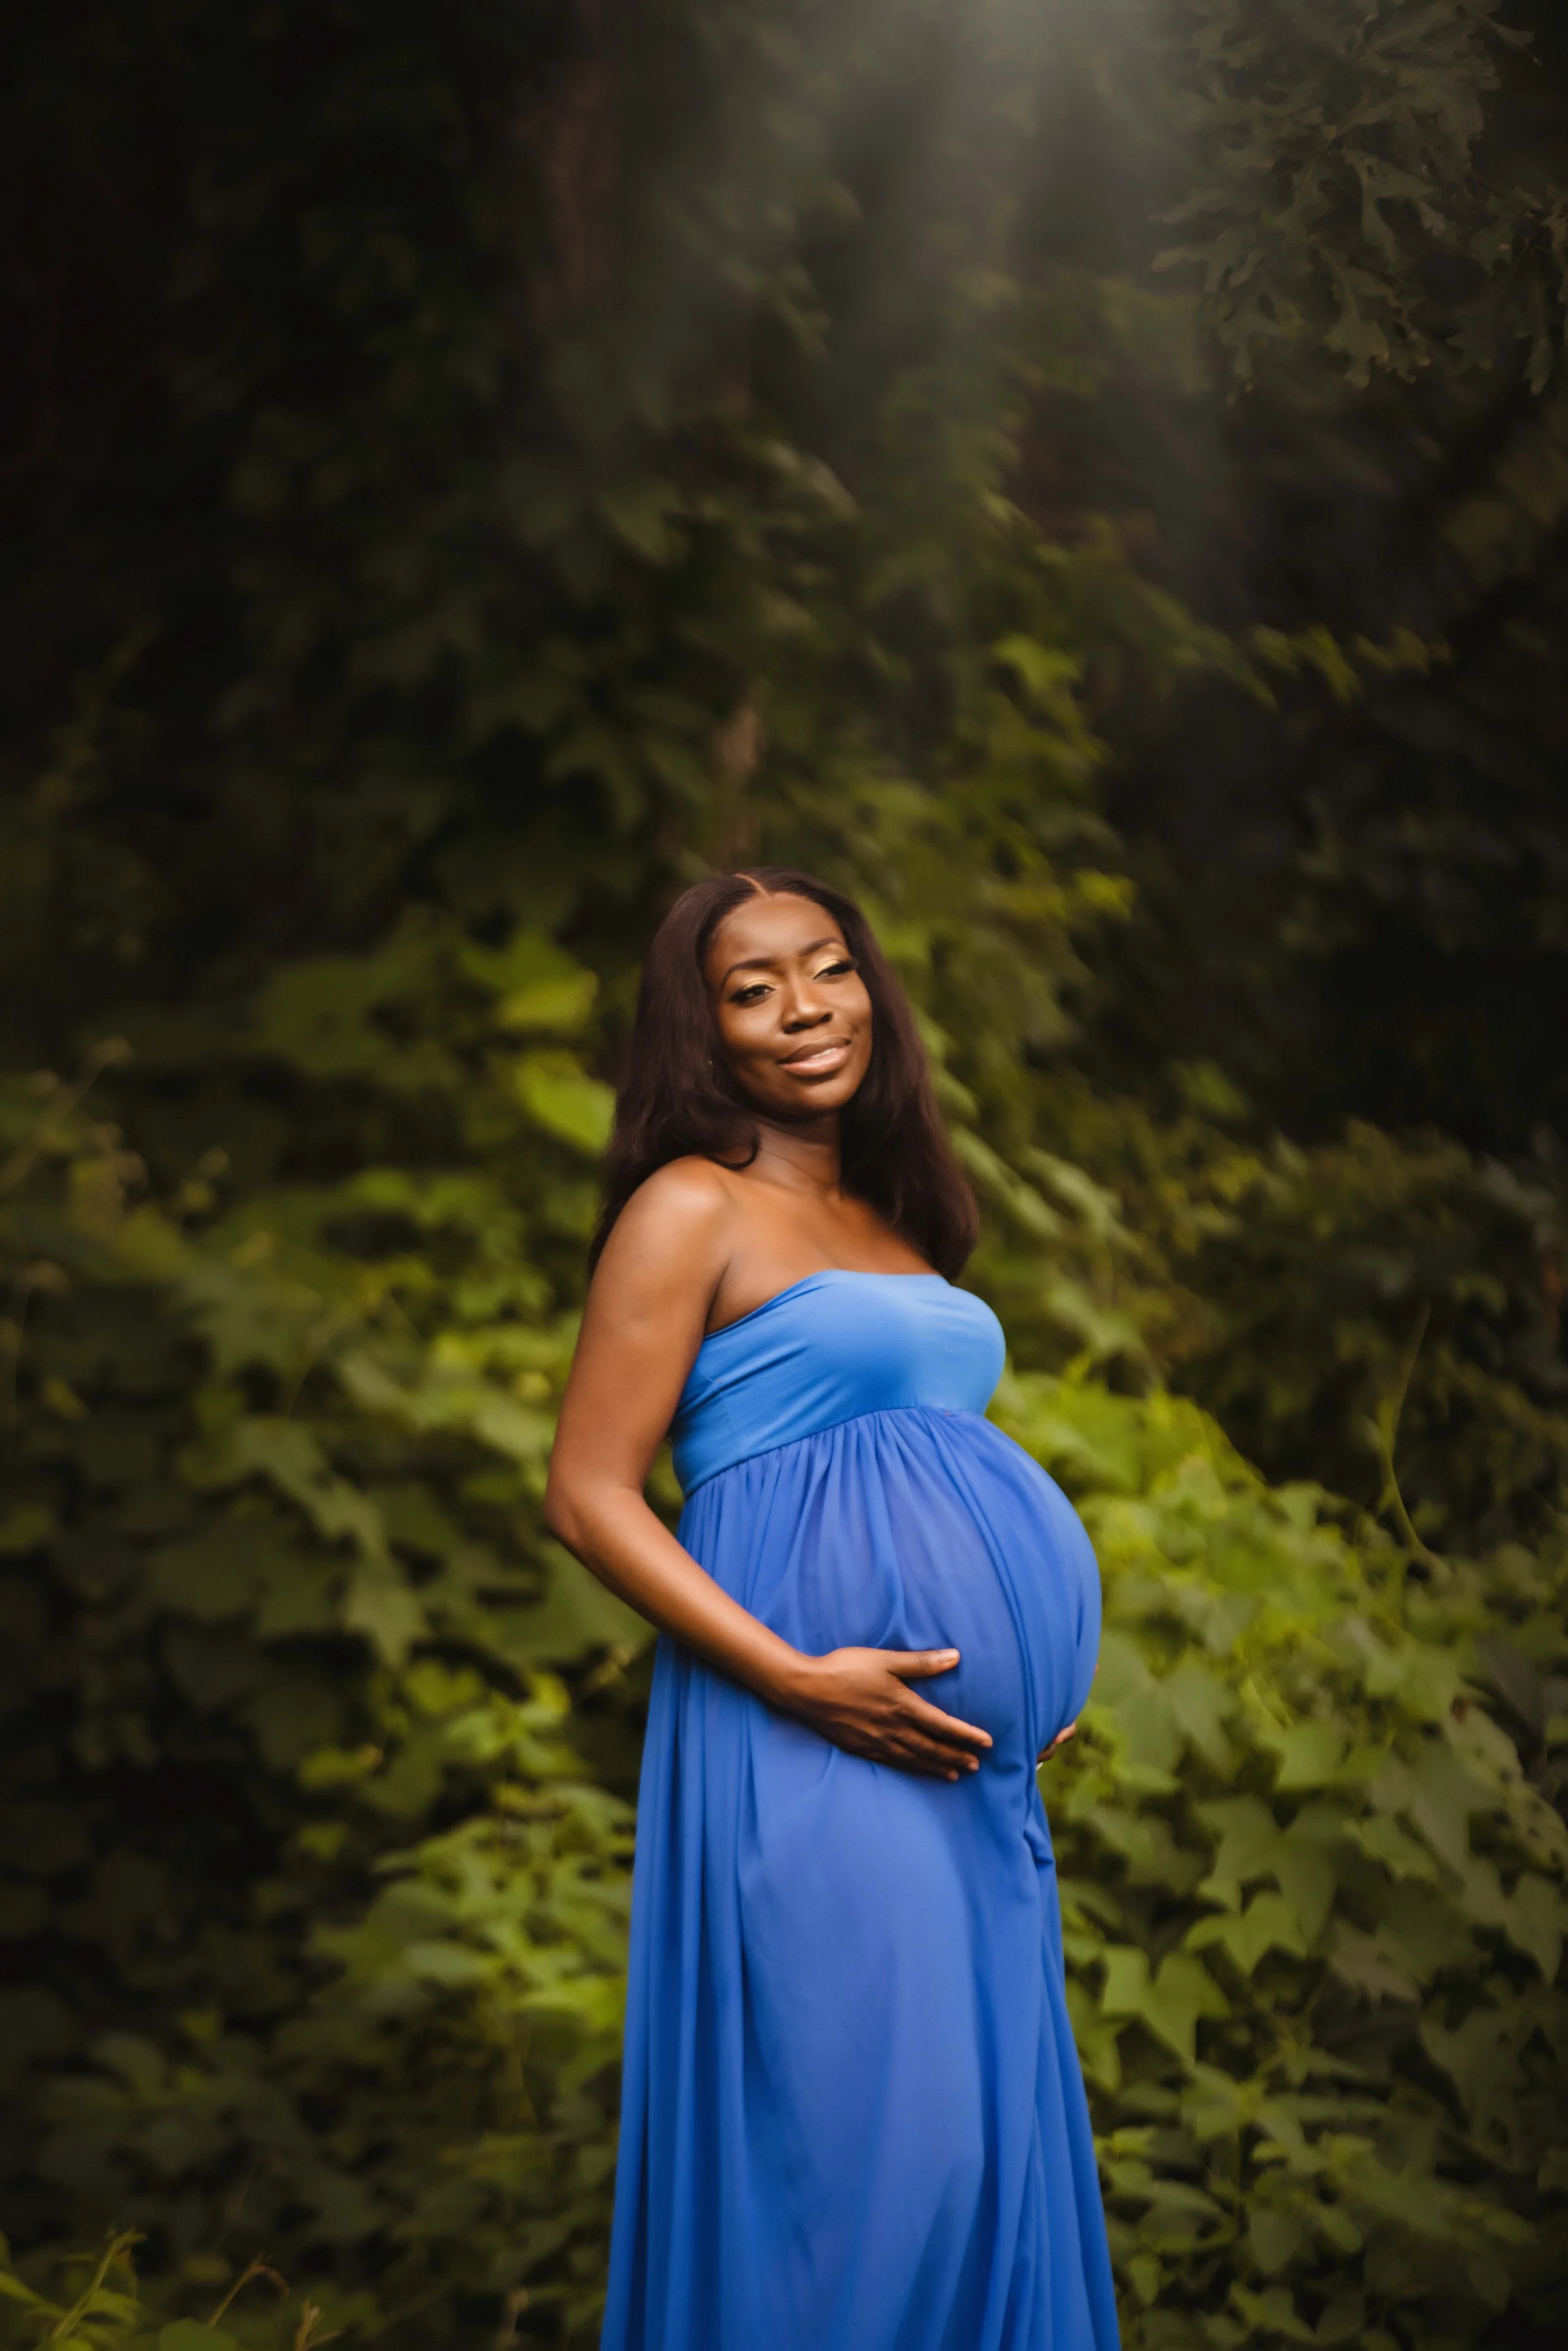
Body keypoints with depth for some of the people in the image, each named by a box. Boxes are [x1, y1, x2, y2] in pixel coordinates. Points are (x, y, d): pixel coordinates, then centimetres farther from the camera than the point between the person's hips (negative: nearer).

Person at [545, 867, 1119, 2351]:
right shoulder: (691, 1210, -3)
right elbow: (587, 1496, -9)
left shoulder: (893, 1219, 19)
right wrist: (798, 1680, -18)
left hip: (969, 1766, 7)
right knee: (858, 2132, -8)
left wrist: (1041, 1687, 12)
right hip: (810, 1752, -7)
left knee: (987, 2132, 8)